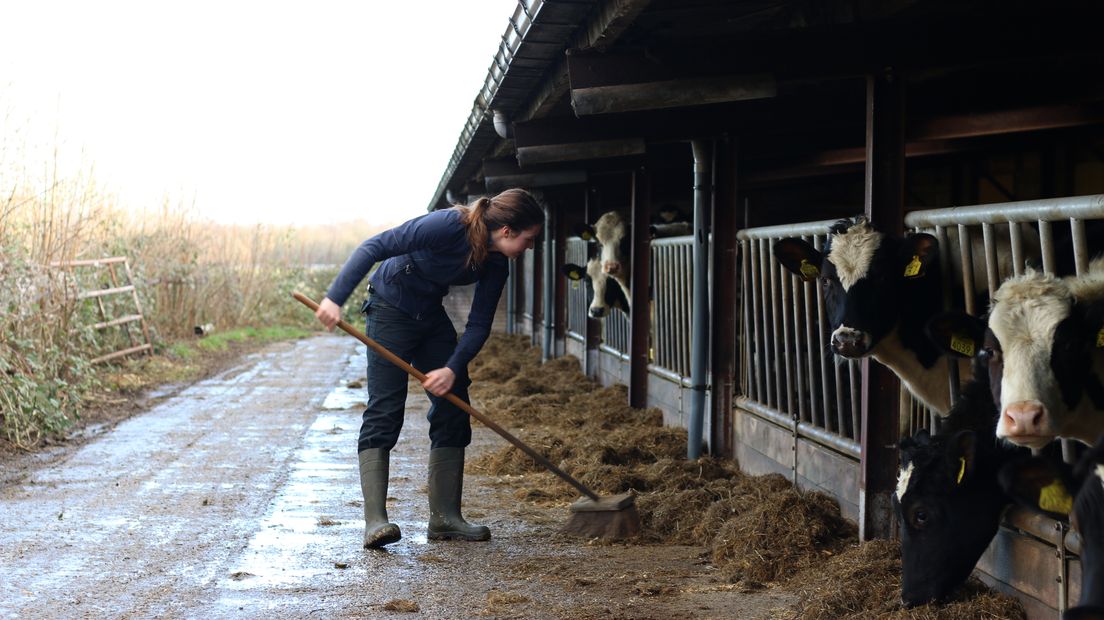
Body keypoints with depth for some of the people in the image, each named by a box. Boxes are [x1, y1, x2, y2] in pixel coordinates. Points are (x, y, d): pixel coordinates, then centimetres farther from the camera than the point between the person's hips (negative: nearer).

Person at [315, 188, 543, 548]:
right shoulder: (449, 226, -29)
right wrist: (335, 298, -36)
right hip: (391, 310, -8)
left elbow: (479, 326, -5)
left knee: (454, 409, 3)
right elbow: (374, 248, -29)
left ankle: (444, 518, 8)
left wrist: (453, 369, -21)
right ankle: (375, 521, -15)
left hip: (431, 317, 8)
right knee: (384, 412, -13)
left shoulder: (495, 264, -7)